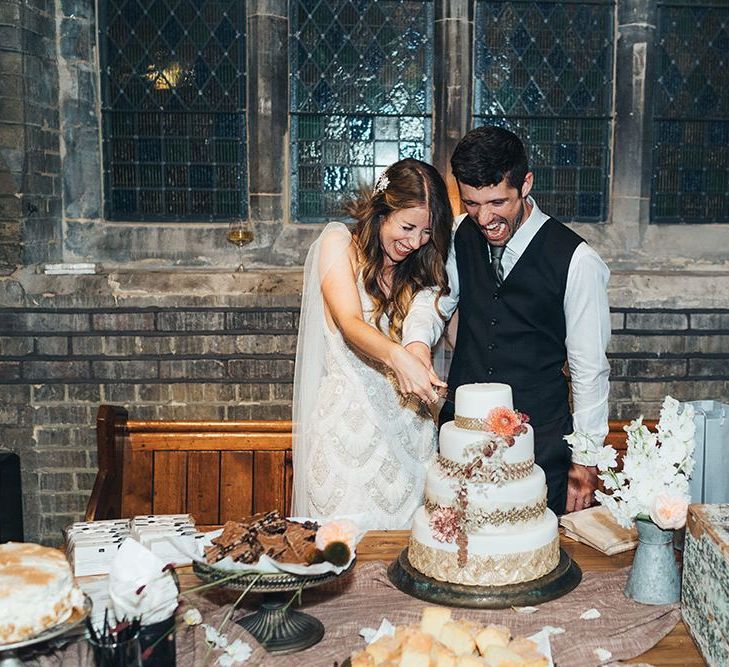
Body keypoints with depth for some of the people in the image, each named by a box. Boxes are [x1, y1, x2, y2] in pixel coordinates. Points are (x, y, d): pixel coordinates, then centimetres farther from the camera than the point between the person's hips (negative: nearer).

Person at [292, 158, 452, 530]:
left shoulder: (422, 273, 13)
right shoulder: (339, 243, -1)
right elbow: (349, 323, -18)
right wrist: (397, 357, -33)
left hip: (406, 429, 4)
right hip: (346, 423, -4)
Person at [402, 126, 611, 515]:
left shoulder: (576, 261, -14)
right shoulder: (461, 236, -1)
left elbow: (589, 370, -9)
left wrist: (585, 461, -6)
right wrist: (417, 342, -19)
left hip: (540, 446, -4)